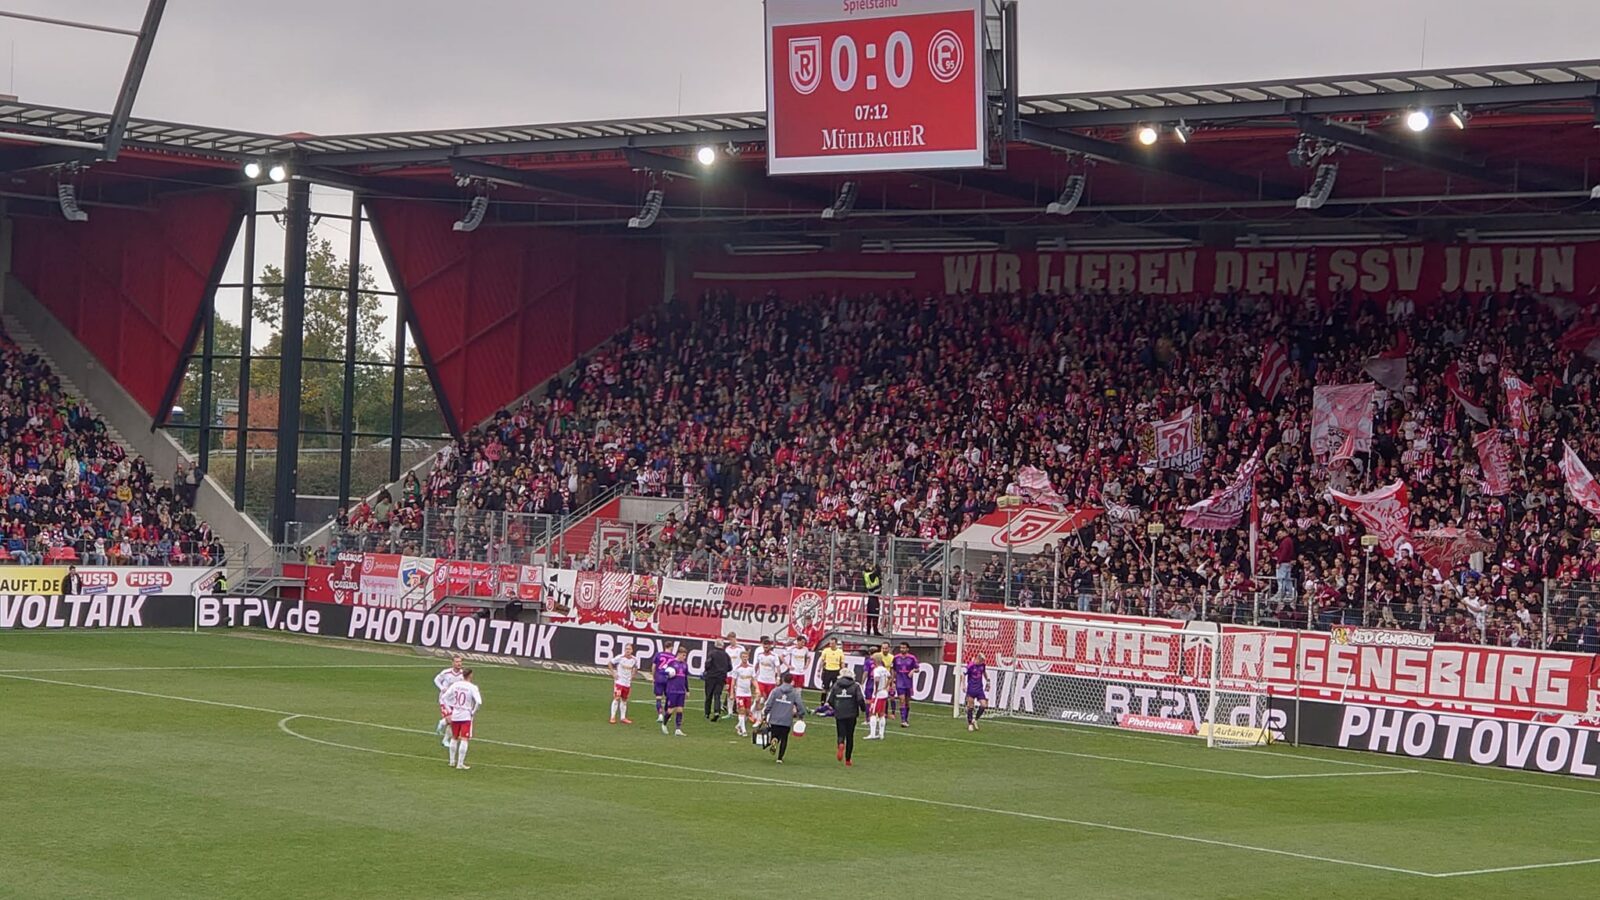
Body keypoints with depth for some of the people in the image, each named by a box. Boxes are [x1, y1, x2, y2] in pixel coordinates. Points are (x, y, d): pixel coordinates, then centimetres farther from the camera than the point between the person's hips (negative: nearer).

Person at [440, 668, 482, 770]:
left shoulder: (455, 685, 3)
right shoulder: (472, 687, -10)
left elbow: (443, 698, 5)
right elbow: (479, 702, -23)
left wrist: (449, 711, 11)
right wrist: (474, 712, -6)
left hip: (454, 715, 5)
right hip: (466, 716, -5)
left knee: (454, 738, 20)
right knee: (464, 740, -3)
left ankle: (452, 761, 27)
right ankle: (460, 764, -7)